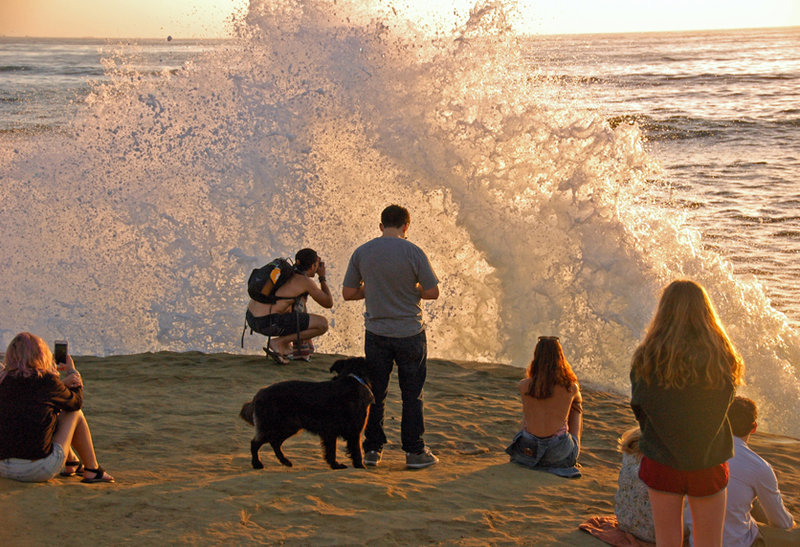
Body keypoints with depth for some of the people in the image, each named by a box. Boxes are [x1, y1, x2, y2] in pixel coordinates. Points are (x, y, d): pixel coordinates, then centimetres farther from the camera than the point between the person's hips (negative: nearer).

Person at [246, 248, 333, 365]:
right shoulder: (306, 281, -4)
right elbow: (329, 303, 6)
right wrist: (322, 277, 15)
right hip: (268, 322, -8)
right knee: (323, 324, -3)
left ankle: (285, 346, 20)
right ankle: (279, 342, -3)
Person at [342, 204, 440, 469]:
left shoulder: (362, 253, -2)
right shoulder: (413, 252, -11)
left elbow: (348, 293, 1)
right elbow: (432, 292, -10)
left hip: (376, 333, 3)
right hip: (409, 333, -2)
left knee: (375, 393, 11)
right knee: (412, 395, 6)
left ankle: (372, 450, 16)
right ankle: (415, 452, 11)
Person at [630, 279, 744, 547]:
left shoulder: (648, 357, -12)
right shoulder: (721, 358, -11)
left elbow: (638, 406, -2)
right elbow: (722, 407, -1)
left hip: (661, 462, 0)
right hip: (709, 465, 0)